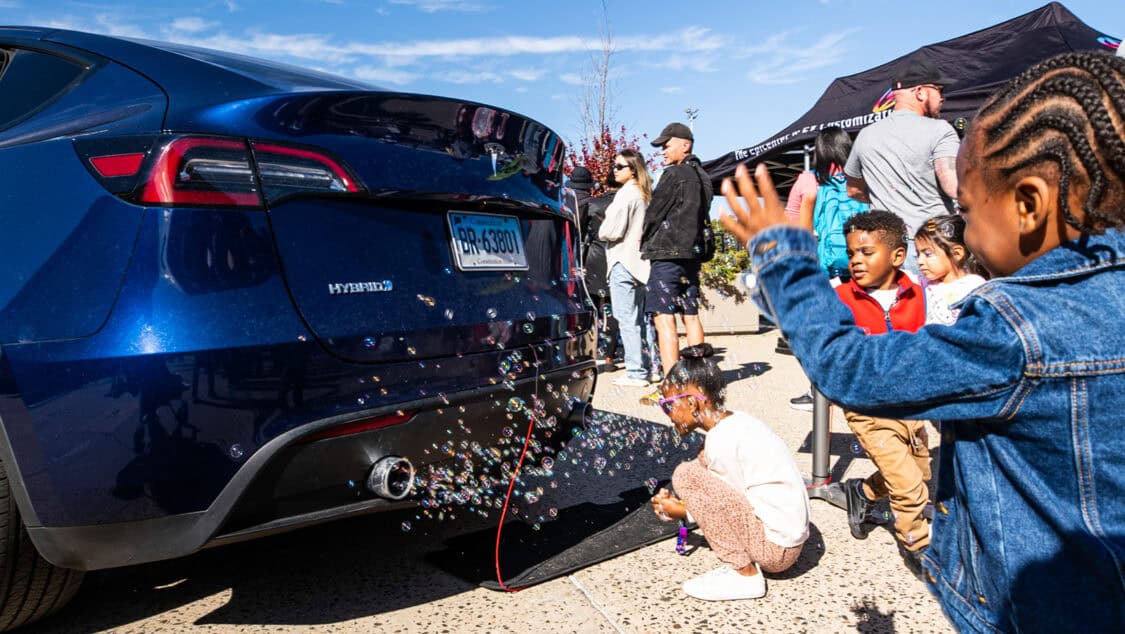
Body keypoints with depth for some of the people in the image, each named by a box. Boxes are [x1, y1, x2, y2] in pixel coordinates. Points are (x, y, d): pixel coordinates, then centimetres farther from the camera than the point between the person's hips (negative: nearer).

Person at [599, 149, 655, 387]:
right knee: (638, 318, 14)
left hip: (623, 262, -9)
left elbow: (612, 231, -16)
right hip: (641, 261, 9)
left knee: (626, 319, -7)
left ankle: (635, 373, -7)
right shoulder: (645, 195, 14)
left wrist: (601, 233, 5)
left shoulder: (626, 194, -12)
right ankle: (646, 367, 18)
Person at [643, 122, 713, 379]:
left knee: (664, 318, -9)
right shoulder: (702, 176, 15)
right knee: (691, 316, 12)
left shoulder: (674, 174, -10)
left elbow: (655, 213, -7)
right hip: (693, 253, 9)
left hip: (667, 254, -9)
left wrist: (644, 242, 9)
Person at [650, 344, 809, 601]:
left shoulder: (721, 440, -19)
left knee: (686, 474, -16)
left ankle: (745, 575, -8)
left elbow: (730, 505, -13)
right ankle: (743, 561, 9)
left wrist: (683, 512, 0)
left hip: (777, 548, -10)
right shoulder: (735, 421, 9)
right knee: (702, 462, 14)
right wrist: (678, 505, 12)